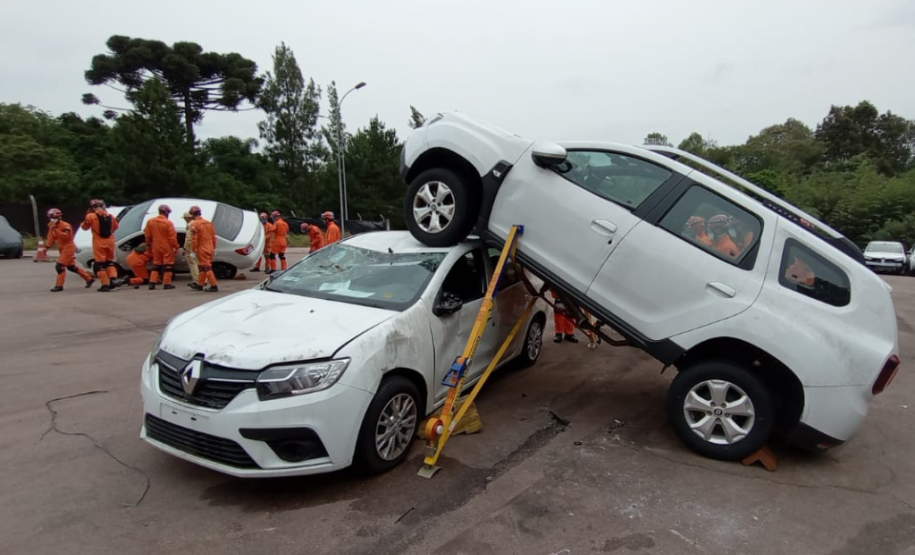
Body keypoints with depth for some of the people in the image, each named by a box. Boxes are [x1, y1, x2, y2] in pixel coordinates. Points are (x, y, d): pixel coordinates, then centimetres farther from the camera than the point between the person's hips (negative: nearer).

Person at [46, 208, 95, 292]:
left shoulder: (65, 226, -16)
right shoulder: (52, 226, 9)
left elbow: (66, 236, -31)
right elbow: (51, 238, 13)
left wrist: (55, 229, -35)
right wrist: (47, 247, 3)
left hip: (68, 248, -9)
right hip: (62, 249, 9)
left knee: (60, 266, -13)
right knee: (72, 267, 15)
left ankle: (59, 286, -7)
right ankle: (89, 279, 24)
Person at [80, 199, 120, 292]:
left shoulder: (91, 216, -7)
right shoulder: (111, 216, 5)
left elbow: (85, 227, 7)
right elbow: (115, 227, 18)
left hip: (99, 242, -4)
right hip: (109, 241, 4)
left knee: (99, 263, 2)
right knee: (109, 261, 18)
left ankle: (105, 284, -5)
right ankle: (113, 279, 2)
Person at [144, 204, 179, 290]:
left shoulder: (150, 221, 2)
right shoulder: (168, 223, -15)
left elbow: (147, 235, 9)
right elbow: (172, 237, -14)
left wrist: (149, 245, 20)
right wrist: (175, 247, -5)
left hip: (156, 247, 5)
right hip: (167, 247, -5)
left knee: (156, 264, 15)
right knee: (168, 264, 2)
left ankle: (152, 283, 9)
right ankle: (167, 284, 1)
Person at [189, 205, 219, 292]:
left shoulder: (195, 224, -12)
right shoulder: (209, 223, 9)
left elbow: (194, 239, -15)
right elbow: (214, 237, 13)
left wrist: (194, 250, -8)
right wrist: (213, 248, 18)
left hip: (202, 250, -8)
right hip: (210, 249, 8)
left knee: (207, 268, -6)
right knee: (203, 267, 17)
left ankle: (214, 286, -9)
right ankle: (200, 284, 27)